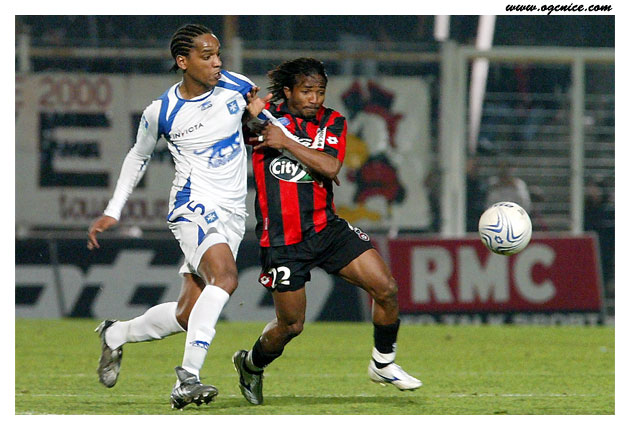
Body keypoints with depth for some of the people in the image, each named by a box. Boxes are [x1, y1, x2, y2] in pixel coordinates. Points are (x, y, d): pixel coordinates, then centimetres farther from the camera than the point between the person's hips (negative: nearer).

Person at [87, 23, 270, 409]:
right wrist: (113, 212, 13)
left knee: (187, 316, 4)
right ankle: (187, 379, -37)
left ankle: (115, 334, 32)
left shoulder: (237, 86, 3)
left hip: (233, 215, 5)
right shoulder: (161, 112, -4)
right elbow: (139, 157, 14)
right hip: (194, 206, -5)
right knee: (225, 276, -33)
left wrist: (256, 114, 0)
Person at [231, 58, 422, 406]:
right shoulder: (265, 117, -2)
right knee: (291, 325, 2)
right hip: (282, 240, -3)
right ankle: (250, 364, 33)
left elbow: (330, 167, -13)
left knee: (386, 288, -9)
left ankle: (383, 364, 12)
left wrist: (286, 142, -19)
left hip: (325, 227, 3)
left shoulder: (332, 123, 3)